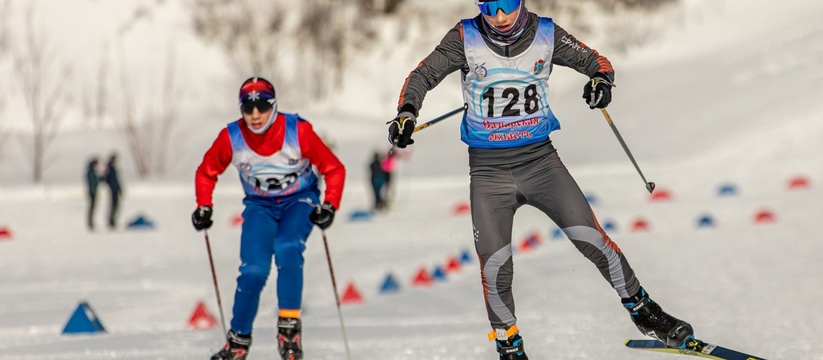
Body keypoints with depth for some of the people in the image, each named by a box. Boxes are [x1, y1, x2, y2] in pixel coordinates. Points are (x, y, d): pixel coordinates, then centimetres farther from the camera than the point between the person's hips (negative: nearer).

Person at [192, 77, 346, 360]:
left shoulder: (298, 131, -23)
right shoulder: (231, 138, -17)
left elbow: (334, 169, -12)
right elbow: (206, 172, 3)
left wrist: (329, 206, -23)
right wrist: (204, 207, -9)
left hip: (299, 200, -1)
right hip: (260, 206, 2)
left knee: (286, 248, -31)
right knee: (254, 270, -17)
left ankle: (289, 327, -25)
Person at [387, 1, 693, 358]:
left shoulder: (547, 35, -5)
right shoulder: (465, 39, -8)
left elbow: (595, 61, 4)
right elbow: (423, 75, -3)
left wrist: (601, 79, -19)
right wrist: (407, 111, -22)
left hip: (539, 159, 0)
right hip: (488, 170, 0)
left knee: (590, 237, -10)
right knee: (495, 267, -8)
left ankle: (642, 309, 10)